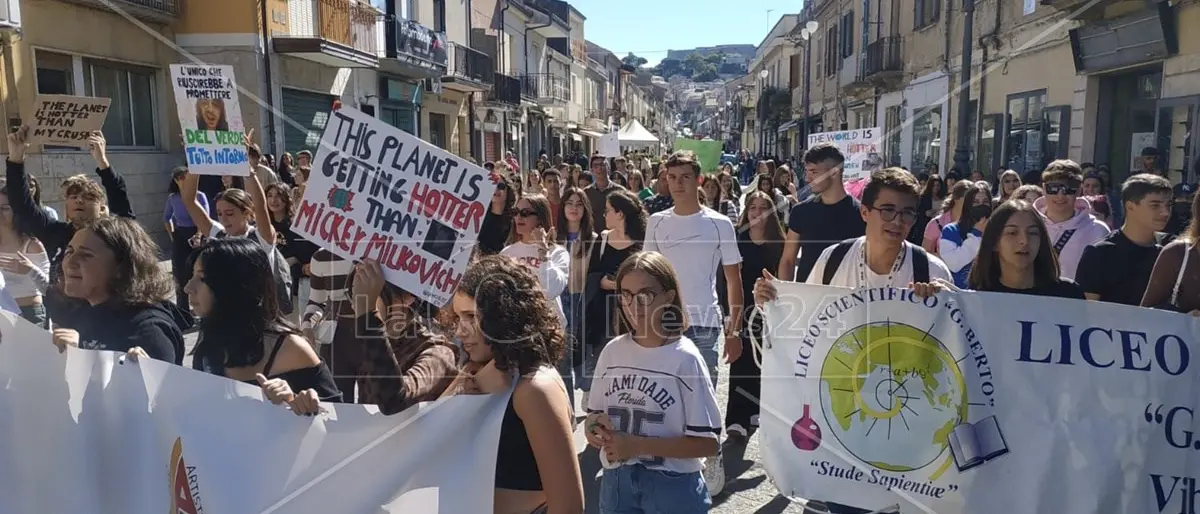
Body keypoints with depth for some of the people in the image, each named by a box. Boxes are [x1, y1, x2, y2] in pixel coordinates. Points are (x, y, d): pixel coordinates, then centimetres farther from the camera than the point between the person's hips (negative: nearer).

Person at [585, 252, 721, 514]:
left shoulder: (685, 358, -14)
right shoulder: (612, 351, -1)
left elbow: (708, 442, -14)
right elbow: (594, 414, 9)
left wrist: (637, 445, -20)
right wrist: (594, 426, -14)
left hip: (672, 486, -4)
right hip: (616, 481, 4)